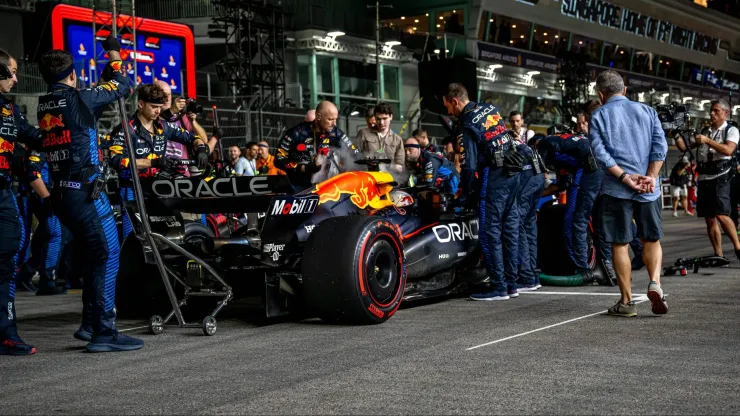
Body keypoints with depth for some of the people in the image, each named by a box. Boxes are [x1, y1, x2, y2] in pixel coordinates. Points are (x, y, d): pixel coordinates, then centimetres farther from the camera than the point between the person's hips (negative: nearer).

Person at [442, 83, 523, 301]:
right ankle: (511, 283, 16)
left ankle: (498, 287, -3)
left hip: (493, 177, -8)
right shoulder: (492, 109, 11)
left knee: (490, 232, -3)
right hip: (512, 172, 8)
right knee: (509, 229, 11)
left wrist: (465, 193, -1)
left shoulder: (467, 124, -12)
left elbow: (469, 164, -14)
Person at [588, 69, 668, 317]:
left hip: (616, 189, -2)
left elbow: (600, 153, -10)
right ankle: (655, 283, -8)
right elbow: (660, 146, -1)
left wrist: (625, 177, -13)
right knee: (652, 239, 15)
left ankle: (627, 302, 9)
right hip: (648, 190, 2)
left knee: (619, 244, 5)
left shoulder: (598, 116, 3)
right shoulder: (647, 111, 11)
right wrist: (651, 177, -8)